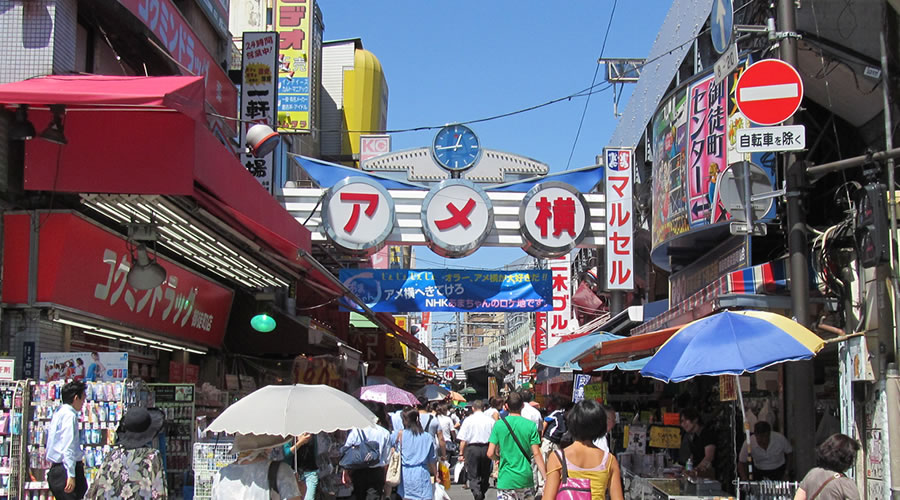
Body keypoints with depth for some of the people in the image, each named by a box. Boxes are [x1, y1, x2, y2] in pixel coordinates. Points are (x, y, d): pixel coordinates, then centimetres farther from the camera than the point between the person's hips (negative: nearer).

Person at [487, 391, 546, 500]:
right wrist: (546, 478, -2)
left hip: (506, 480, -1)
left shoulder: (499, 425, -3)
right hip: (526, 478, 1)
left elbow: (490, 453, -5)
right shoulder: (531, 425, -3)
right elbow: (536, 454, -6)